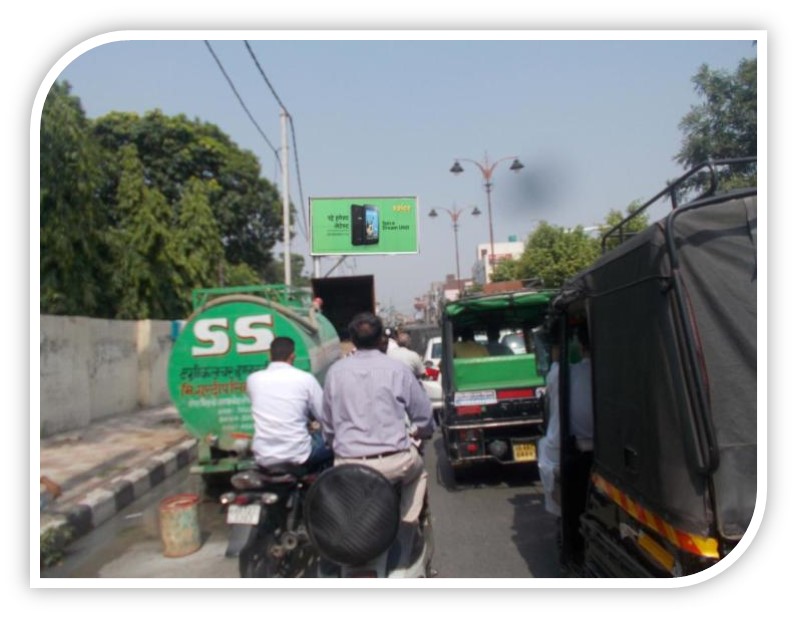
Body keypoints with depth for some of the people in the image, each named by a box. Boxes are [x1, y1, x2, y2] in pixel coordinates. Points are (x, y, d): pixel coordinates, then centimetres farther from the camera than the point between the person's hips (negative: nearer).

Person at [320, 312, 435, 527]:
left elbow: (327, 423, 9)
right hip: (394, 462, -1)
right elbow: (423, 415, 5)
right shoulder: (397, 369, -4)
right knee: (418, 470, 30)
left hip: (348, 465, 2)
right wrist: (420, 431, 27)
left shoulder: (335, 371, 1)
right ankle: (408, 524, 23)